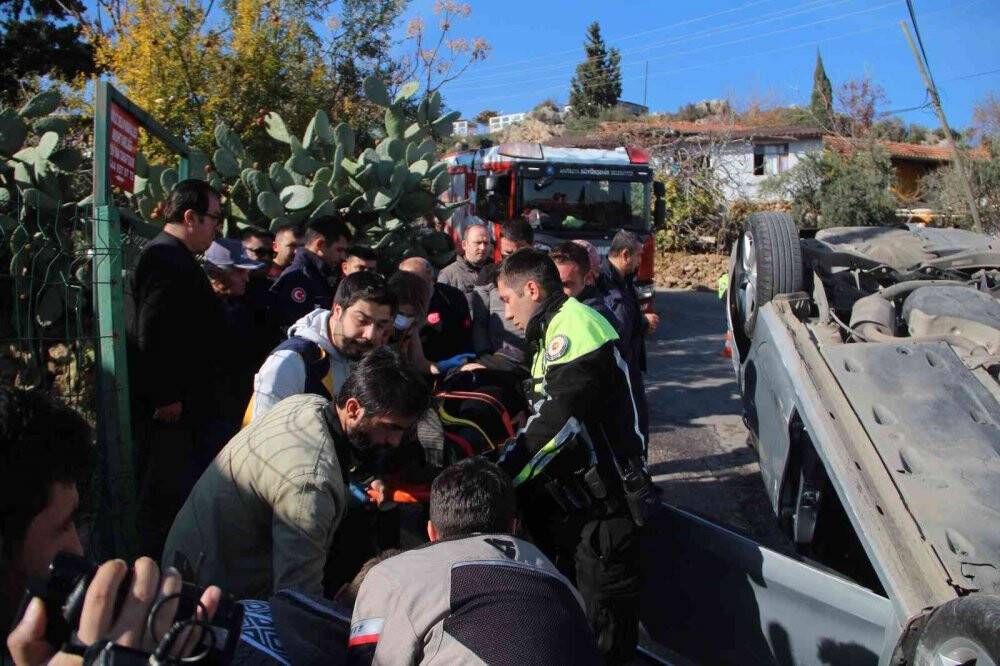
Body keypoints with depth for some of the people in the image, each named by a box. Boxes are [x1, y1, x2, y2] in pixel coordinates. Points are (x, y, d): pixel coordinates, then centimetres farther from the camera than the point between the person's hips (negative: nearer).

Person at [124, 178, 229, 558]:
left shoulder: (170, 257, 18)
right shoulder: (167, 260, -16)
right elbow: (152, 334, -24)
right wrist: (166, 397, -21)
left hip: (172, 404, 11)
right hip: (170, 410, -11)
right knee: (166, 495, -3)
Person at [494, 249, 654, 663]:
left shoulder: (574, 326, -19)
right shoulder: (559, 329, 14)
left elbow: (552, 426, -25)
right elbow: (545, 416, 16)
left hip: (602, 506, -10)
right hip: (575, 498, 10)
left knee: (606, 632, 1)